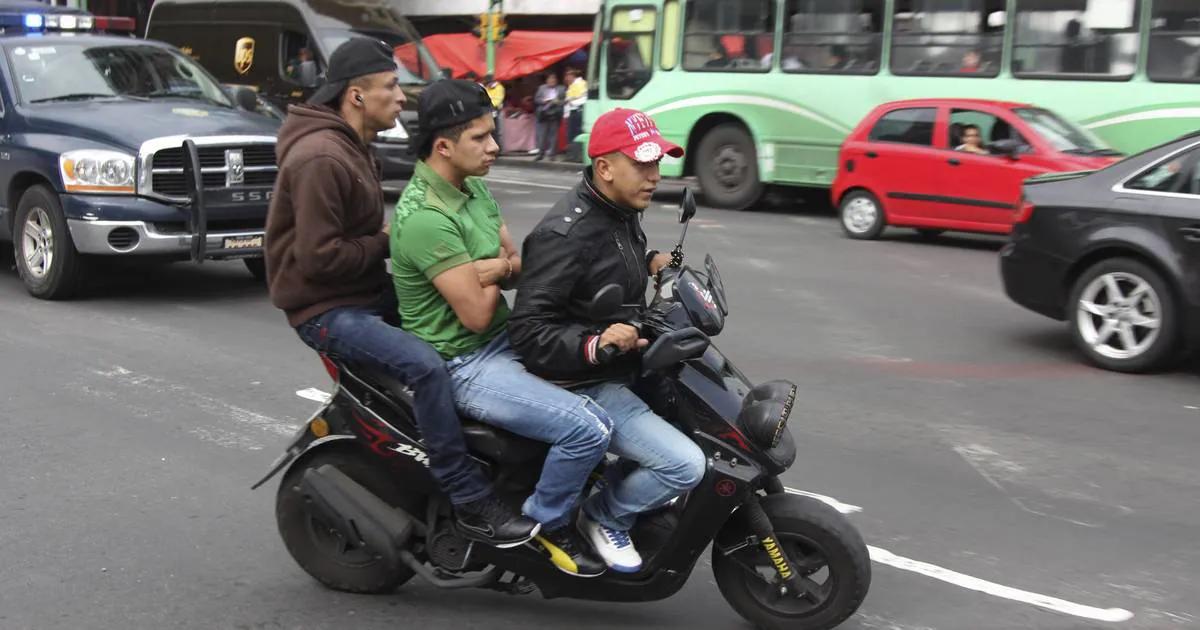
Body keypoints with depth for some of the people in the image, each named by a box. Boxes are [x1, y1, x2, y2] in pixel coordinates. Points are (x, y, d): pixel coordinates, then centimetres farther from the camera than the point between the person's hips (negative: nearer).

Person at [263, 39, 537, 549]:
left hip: (364, 292, 11)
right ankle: (469, 502, -22)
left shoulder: (351, 144, 14)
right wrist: (387, 243, -13)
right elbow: (318, 257, -25)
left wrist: (388, 238, 4)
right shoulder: (321, 158, -21)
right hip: (326, 309, -11)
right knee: (425, 364, -29)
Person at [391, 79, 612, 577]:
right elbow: (475, 314, -23)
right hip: (462, 364, -10)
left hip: (502, 340, 10)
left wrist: (496, 266, -12)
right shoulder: (426, 216, -23)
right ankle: (547, 522, 2)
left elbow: (519, 266, 12)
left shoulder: (474, 188, 8)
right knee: (589, 428, -23)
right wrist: (498, 274, -3)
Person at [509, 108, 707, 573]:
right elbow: (529, 330, -26)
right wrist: (594, 345, -40)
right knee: (685, 465, -21)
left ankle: (630, 487, 28)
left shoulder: (622, 213, 6)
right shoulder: (563, 233, -24)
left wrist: (649, 263, 10)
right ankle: (606, 517, 6)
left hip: (623, 369, 10)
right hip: (584, 386, -10)